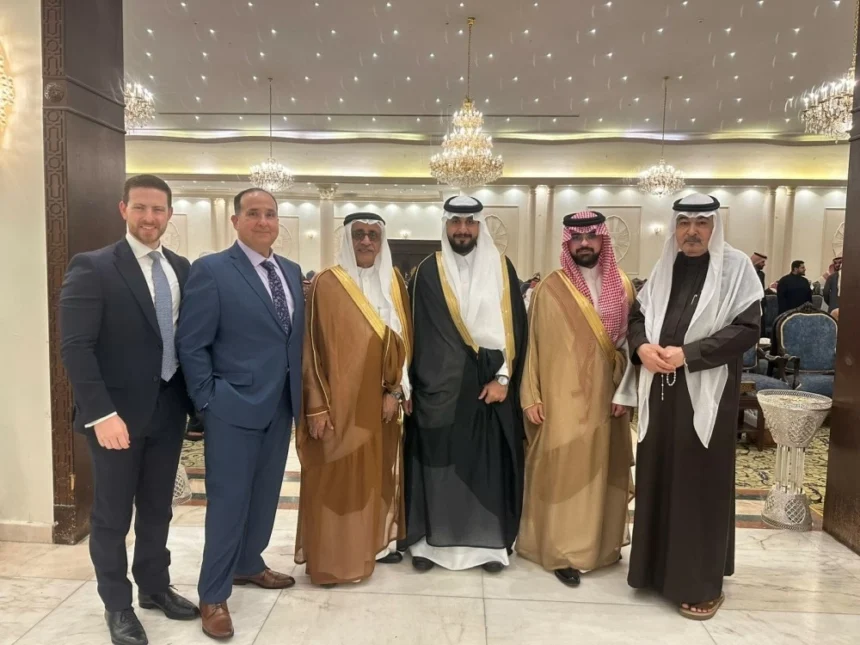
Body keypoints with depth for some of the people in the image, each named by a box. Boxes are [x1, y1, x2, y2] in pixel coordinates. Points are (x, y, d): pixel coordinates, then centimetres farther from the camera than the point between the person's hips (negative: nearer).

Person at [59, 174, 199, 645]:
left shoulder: (182, 269, 6)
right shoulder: (93, 267, -10)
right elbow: (75, 346, -16)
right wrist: (101, 413, -22)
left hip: (169, 409, 5)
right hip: (118, 414, -4)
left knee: (157, 509, 19)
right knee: (112, 516, 12)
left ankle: (155, 587, 38)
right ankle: (117, 606, 30)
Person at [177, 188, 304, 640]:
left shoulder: (292, 272, 9)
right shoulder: (211, 270, -10)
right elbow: (191, 345, -10)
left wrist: (300, 395, 7)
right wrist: (208, 403, -11)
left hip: (280, 405, 6)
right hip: (234, 407, -6)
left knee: (264, 496, 18)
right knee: (228, 501, 4)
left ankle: (248, 564, 40)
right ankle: (213, 595, 21)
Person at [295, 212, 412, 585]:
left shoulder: (394, 282, 6)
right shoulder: (327, 284, -7)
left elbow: (403, 340, 7)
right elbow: (314, 347, -9)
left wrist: (394, 391, -2)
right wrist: (317, 406, -13)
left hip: (381, 400, 5)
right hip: (340, 400, -5)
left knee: (377, 473, 15)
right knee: (336, 477, 3)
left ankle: (375, 542, 31)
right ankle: (332, 558, 17)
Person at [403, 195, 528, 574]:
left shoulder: (502, 269, 4)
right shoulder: (429, 271, 2)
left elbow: (514, 327, 1)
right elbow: (419, 331, 0)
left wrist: (503, 377, -7)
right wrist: (414, 383, -7)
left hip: (490, 384, 1)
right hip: (440, 385, -1)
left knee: (489, 463, 6)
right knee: (438, 462, 4)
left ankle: (490, 542, 19)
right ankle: (431, 540, 17)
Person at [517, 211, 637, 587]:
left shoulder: (622, 286, 5)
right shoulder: (550, 289, -5)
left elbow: (633, 341, 7)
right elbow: (534, 344, -4)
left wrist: (626, 392, -1)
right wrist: (531, 396, -7)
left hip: (607, 397, 4)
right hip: (563, 398, -3)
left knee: (602, 468, 13)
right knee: (564, 470, 1)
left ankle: (602, 542, 30)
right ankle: (562, 551, 13)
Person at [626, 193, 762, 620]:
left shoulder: (736, 267, -3)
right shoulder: (664, 268, 11)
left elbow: (748, 328, -10)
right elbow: (637, 315, 13)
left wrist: (687, 353, -18)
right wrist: (643, 346, -9)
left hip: (706, 393, -4)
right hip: (660, 389, 5)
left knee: (701, 484, 2)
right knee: (657, 477, 11)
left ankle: (703, 582, 17)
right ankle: (656, 565, 27)